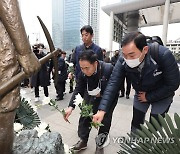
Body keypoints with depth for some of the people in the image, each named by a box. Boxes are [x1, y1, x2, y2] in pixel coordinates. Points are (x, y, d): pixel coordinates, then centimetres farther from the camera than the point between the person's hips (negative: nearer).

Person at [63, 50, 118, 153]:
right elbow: (78, 90, -18)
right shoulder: (83, 72, -23)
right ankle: (83, 140, 23)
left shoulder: (109, 69, -35)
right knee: (85, 115, 2)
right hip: (92, 96, 4)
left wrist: (101, 93, -30)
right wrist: (71, 107, -29)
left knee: (105, 119, -1)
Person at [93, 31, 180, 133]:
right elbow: (113, 84, -27)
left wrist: (149, 97, -18)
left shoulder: (164, 55, -34)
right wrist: (102, 110, -35)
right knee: (136, 123, 11)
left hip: (162, 94, -2)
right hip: (141, 93, 3)